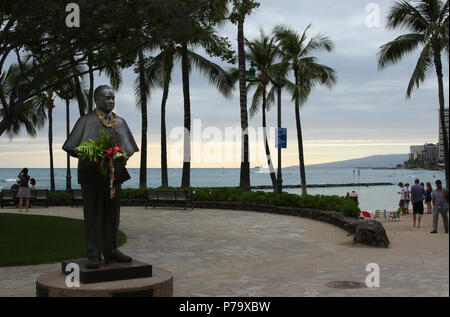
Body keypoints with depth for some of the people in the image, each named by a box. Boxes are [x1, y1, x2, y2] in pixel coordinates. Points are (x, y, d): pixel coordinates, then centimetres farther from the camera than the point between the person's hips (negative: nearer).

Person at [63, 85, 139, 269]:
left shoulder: (120, 123, 11)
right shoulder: (87, 121, -3)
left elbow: (128, 149, 15)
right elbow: (73, 148, -7)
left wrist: (121, 157, -6)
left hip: (113, 174, 5)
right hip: (92, 175, -5)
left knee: (112, 214, 9)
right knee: (93, 214, -2)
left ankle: (111, 251, 19)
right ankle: (93, 255, 2)